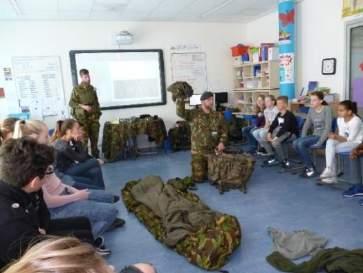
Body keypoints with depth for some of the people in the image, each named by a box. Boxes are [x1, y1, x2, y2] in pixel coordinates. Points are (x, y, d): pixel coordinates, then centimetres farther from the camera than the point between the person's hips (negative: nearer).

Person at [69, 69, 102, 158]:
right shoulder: (76, 89, -5)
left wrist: (98, 112, 9)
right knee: (84, 139, -3)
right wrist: (83, 106, -15)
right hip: (82, 118, -4)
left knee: (95, 138, 9)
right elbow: (71, 103, -5)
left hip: (94, 117, 4)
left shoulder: (92, 88, 8)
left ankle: (96, 157, 21)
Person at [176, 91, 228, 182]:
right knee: (199, 178, 1)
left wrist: (222, 142, -10)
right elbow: (180, 112, -22)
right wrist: (180, 98, -32)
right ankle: (200, 170, 34)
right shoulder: (194, 114, -7)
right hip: (198, 152, -2)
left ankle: (207, 168, 45)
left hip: (214, 151, 3)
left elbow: (224, 131, 6)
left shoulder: (218, 116, 2)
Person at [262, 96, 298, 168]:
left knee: (275, 142, -35)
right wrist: (269, 133, -11)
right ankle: (273, 157, 4)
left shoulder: (289, 115, -19)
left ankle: (284, 160, -16)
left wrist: (275, 137, -30)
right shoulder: (279, 114, 10)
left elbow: (284, 128, -27)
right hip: (281, 132, 9)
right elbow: (274, 124, 7)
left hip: (291, 134, -9)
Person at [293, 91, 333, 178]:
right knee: (295, 143, -21)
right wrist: (303, 138, -3)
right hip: (314, 135, 6)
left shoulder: (327, 109, -9)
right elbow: (306, 125, 11)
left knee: (301, 143, -27)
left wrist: (319, 142, -20)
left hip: (323, 137, -6)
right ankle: (308, 165, -6)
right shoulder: (311, 110, 10)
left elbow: (328, 128, -15)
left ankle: (311, 168, -12)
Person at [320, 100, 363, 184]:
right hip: (346, 141, 7)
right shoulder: (339, 119, 1)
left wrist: (337, 137, -25)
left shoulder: (356, 121, -19)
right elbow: (342, 136, 2)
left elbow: (350, 139, -20)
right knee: (330, 142, -23)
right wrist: (336, 137, -19)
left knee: (332, 148, -28)